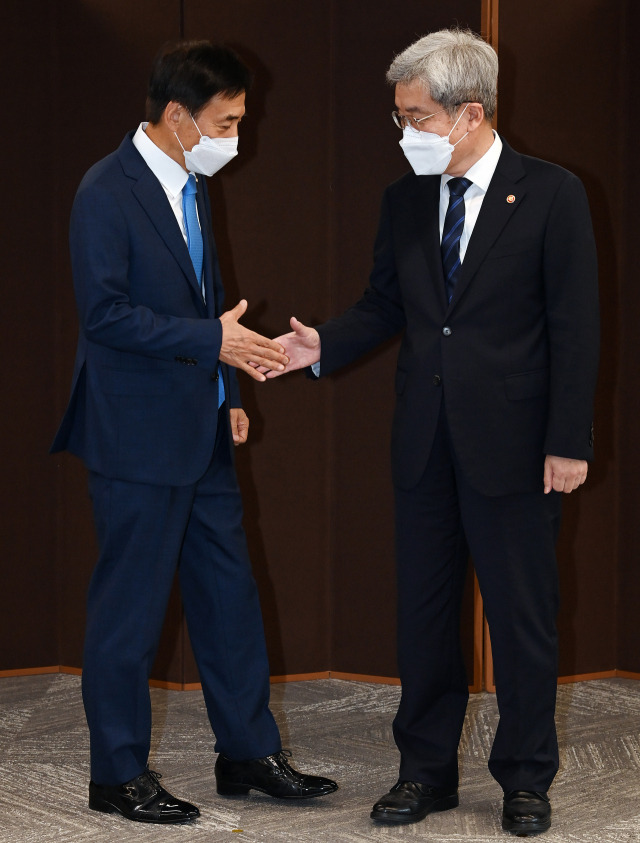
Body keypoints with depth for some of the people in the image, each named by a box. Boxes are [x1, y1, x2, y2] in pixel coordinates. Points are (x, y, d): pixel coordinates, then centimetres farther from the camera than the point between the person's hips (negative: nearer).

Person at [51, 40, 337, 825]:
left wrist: (227, 395, 15)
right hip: (138, 436, -9)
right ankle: (118, 774, 14)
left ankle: (249, 752, 24)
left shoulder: (191, 186, 12)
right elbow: (105, 313, -21)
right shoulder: (107, 192, -16)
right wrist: (212, 340, -22)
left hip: (201, 432, 9)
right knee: (129, 607, 2)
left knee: (228, 594, 13)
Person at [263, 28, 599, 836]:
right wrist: (323, 345, -8)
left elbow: (575, 326, -9)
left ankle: (525, 777, 19)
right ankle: (427, 768, 24)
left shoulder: (551, 195, -8)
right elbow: (383, 306, 12)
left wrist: (568, 443, -12)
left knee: (521, 614, 5)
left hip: (511, 445, -5)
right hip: (424, 441, 5)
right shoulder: (404, 201, 7)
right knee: (423, 610, 12)